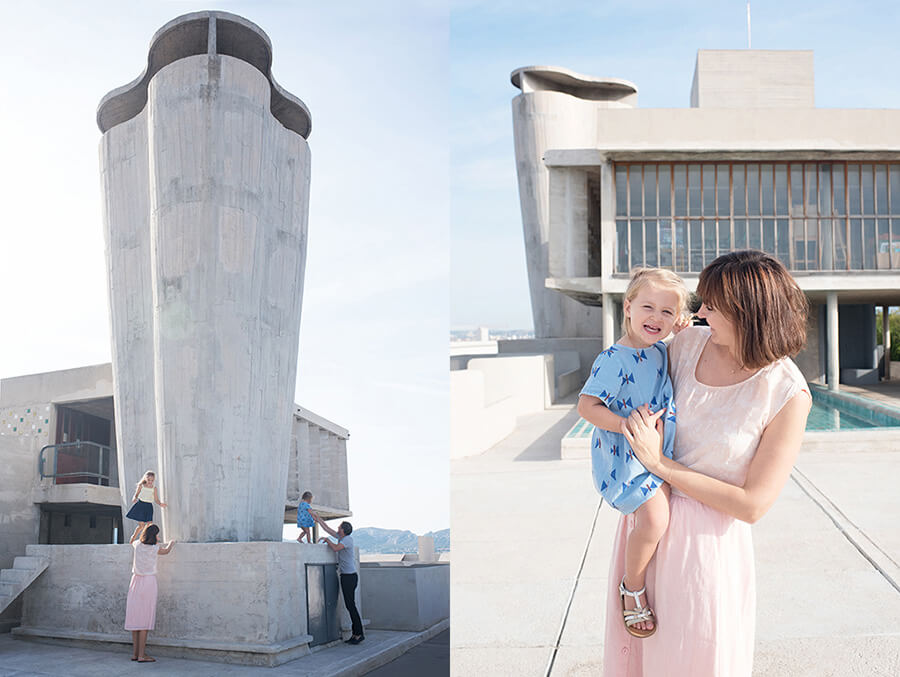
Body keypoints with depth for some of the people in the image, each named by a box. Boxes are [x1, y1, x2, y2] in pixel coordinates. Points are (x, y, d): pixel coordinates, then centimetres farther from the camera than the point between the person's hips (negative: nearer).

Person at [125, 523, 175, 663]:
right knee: (145, 618, -5)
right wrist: (171, 542, 34)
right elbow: (166, 551, 14)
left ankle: (135, 653, 15)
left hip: (136, 582, 5)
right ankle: (141, 655, -5)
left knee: (135, 616, 9)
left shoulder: (137, 545, 3)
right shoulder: (154, 548, -8)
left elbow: (132, 540, 29)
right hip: (149, 582, -5)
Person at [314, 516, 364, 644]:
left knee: (350, 605, -10)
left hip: (349, 576, -9)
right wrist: (318, 519, 28)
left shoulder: (348, 539, -12)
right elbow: (327, 529, 23)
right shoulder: (342, 537, 12)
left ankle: (359, 633, -8)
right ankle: (355, 633, 11)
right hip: (347, 576, 9)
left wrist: (326, 540, -10)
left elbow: (336, 548, -27)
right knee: (349, 605, 9)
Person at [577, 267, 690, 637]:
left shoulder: (660, 351, 4)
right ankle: (632, 587, 1)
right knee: (654, 517, -22)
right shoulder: (614, 360, -22)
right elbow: (586, 405, -23)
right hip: (623, 457, -9)